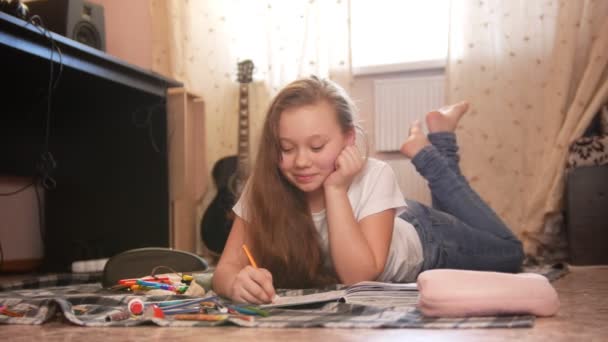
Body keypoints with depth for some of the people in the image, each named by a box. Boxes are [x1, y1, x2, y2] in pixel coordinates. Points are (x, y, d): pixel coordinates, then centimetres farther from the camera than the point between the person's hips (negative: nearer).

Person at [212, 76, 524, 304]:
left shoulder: (374, 177, -38)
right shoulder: (264, 184, -31)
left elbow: (359, 276, -41)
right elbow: (227, 266, -33)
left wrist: (335, 189, -46)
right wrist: (236, 281, -57)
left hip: (422, 241, -3)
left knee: (509, 254, 20)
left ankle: (435, 150, 26)